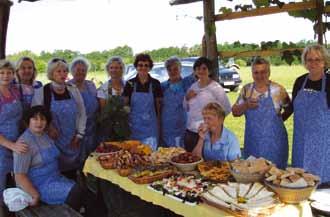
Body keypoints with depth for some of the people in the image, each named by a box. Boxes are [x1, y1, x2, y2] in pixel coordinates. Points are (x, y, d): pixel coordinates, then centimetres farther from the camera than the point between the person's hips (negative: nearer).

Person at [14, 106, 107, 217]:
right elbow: (19, 176, -19)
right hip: (40, 186, -7)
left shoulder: (46, 136, 10)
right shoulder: (25, 143, -16)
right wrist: (36, 195, -20)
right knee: (77, 192, -23)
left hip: (55, 178, 7)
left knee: (89, 195, -11)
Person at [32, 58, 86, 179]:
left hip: (72, 142, 3)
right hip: (53, 141, -3)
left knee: (73, 176, 8)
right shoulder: (41, 92, -5)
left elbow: (82, 113, 8)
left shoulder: (74, 90, 4)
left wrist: (79, 135, 4)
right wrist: (48, 127, -12)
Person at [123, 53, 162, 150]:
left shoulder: (155, 83, -1)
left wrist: (158, 124, 4)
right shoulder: (130, 83, 1)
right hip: (134, 125, 1)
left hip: (150, 126, -1)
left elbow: (158, 105, 5)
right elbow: (125, 104, 6)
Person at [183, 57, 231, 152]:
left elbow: (227, 108, -9)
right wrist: (187, 98, 0)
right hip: (190, 131, 6)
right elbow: (186, 108, 18)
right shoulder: (193, 86, 9)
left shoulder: (216, 88, -9)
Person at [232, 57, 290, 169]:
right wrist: (246, 105, -13)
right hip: (252, 142, 3)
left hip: (273, 142, -2)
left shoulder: (278, 89, -5)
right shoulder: (246, 89, 4)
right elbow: (235, 112, 4)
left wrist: (278, 120, -2)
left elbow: (289, 109, 8)